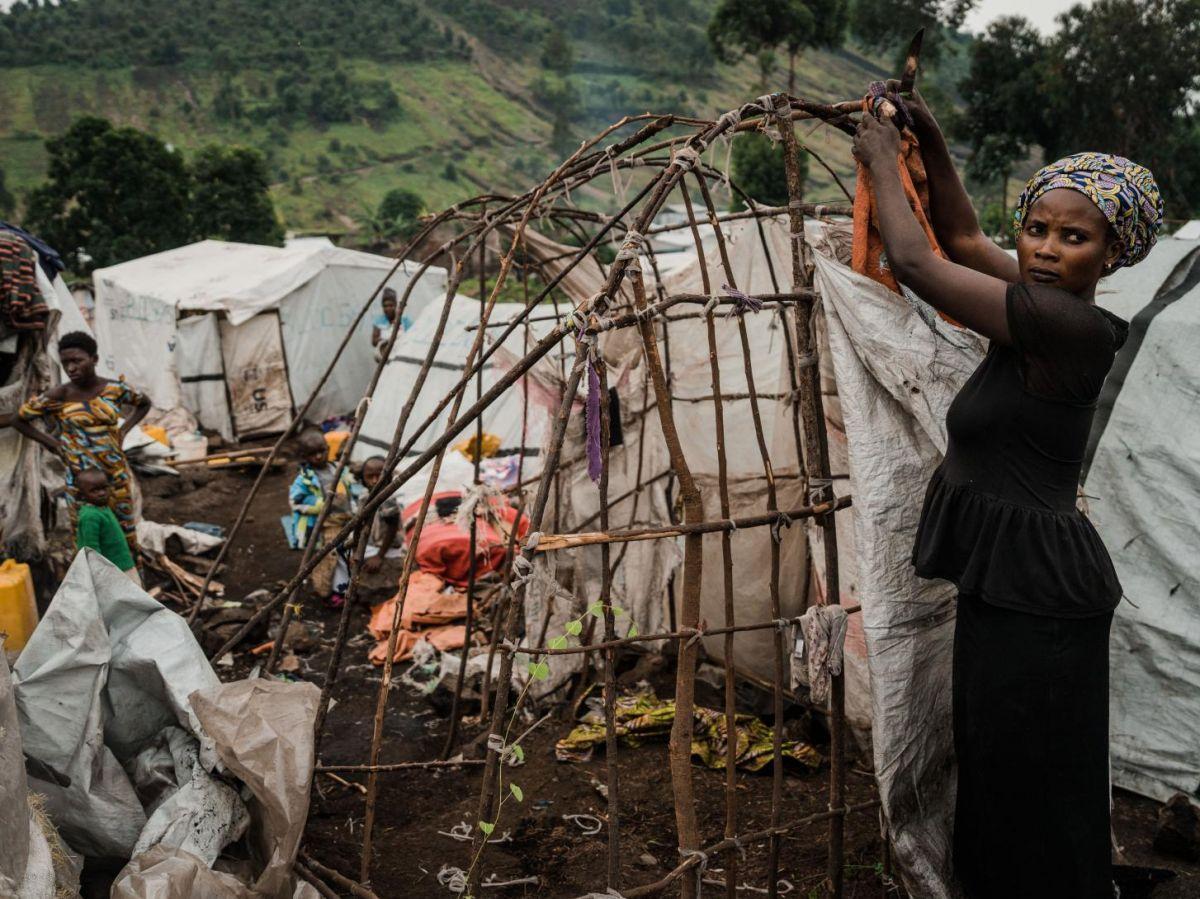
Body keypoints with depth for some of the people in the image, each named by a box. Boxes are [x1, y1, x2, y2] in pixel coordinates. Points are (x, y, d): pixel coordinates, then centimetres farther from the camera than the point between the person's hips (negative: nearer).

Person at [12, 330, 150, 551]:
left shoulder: (116, 389, -7)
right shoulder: (57, 396, -12)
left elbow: (144, 404, 15)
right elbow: (19, 420, 3)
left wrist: (123, 430, 2)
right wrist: (52, 444, -3)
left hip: (117, 473, 2)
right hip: (81, 478, -2)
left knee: (124, 532, 12)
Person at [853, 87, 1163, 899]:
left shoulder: (1065, 323, -21)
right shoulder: (1048, 307, 6)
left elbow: (915, 261, -17)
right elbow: (963, 240, 20)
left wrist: (882, 161, -2)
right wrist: (932, 143, 13)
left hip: (1034, 586, -10)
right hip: (1012, 577, 10)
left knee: (1034, 795, 4)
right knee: (1000, 782, 22)